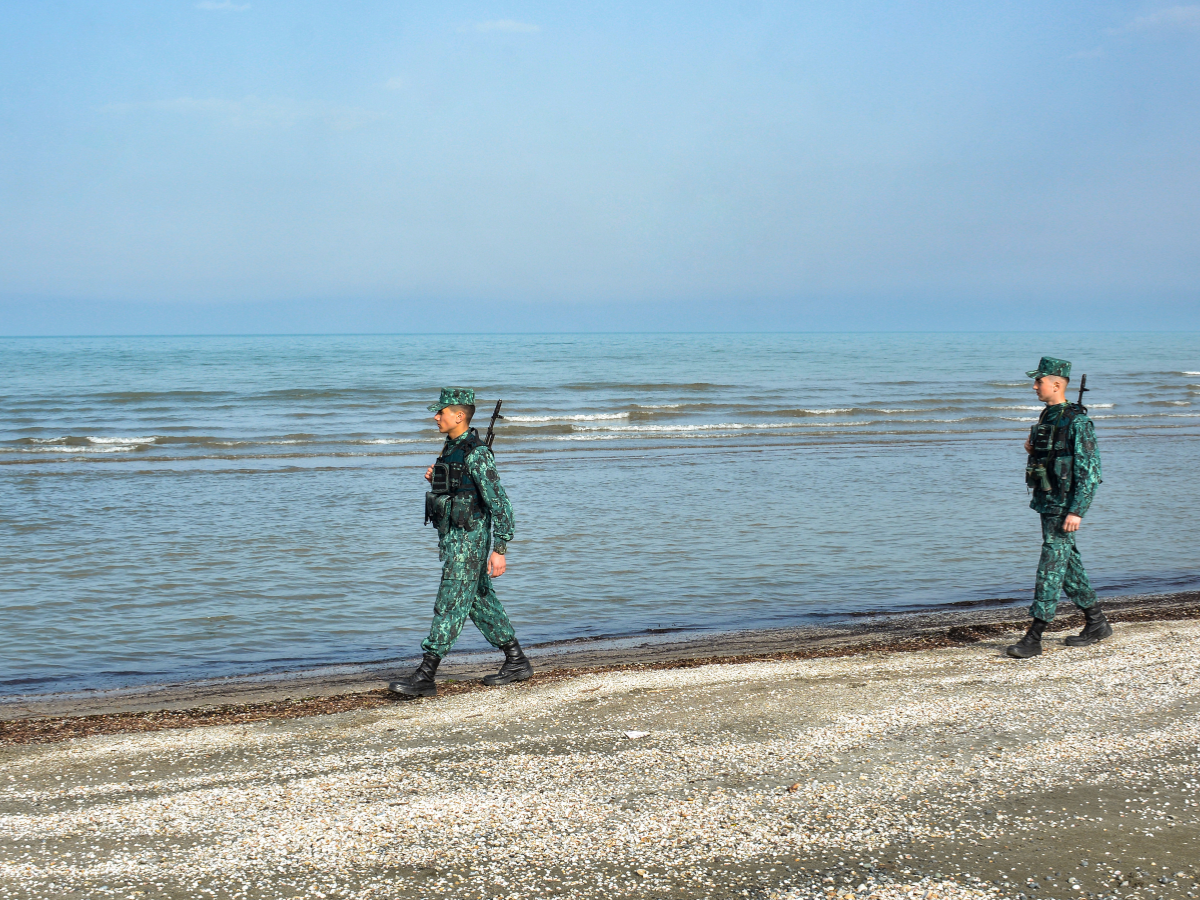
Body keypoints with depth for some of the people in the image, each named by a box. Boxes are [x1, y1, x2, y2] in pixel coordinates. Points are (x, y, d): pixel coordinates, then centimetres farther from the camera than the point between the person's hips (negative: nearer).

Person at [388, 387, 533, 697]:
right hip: (451, 538, 10)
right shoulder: (452, 448, 12)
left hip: (469, 540, -10)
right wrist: (436, 479, 4)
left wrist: (500, 549, -22)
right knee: (480, 602, 15)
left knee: (449, 607, -8)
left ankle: (425, 677, -7)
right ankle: (516, 662, 24)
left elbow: (498, 502, -19)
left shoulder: (477, 454, -17)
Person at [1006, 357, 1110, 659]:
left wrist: (1076, 511, -23)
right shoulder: (1047, 417, 12)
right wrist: (1033, 450, 4)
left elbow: (1088, 469, -18)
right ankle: (1097, 624, 27)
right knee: (1067, 564, 15)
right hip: (1046, 500, 9)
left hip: (1065, 504, -9)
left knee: (1051, 565, -9)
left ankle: (1034, 637, -9)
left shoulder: (1077, 422, -15)